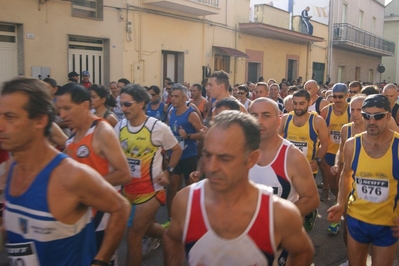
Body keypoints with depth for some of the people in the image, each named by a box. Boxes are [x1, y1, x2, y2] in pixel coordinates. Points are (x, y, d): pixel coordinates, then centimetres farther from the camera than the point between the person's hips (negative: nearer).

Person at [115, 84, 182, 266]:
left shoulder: (158, 128, -13)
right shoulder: (120, 127, -2)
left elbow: (177, 150, 1)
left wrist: (168, 172, -9)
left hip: (150, 190, -5)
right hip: (127, 188, 5)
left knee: (133, 237, -4)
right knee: (145, 227, 24)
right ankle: (165, 235, 57)